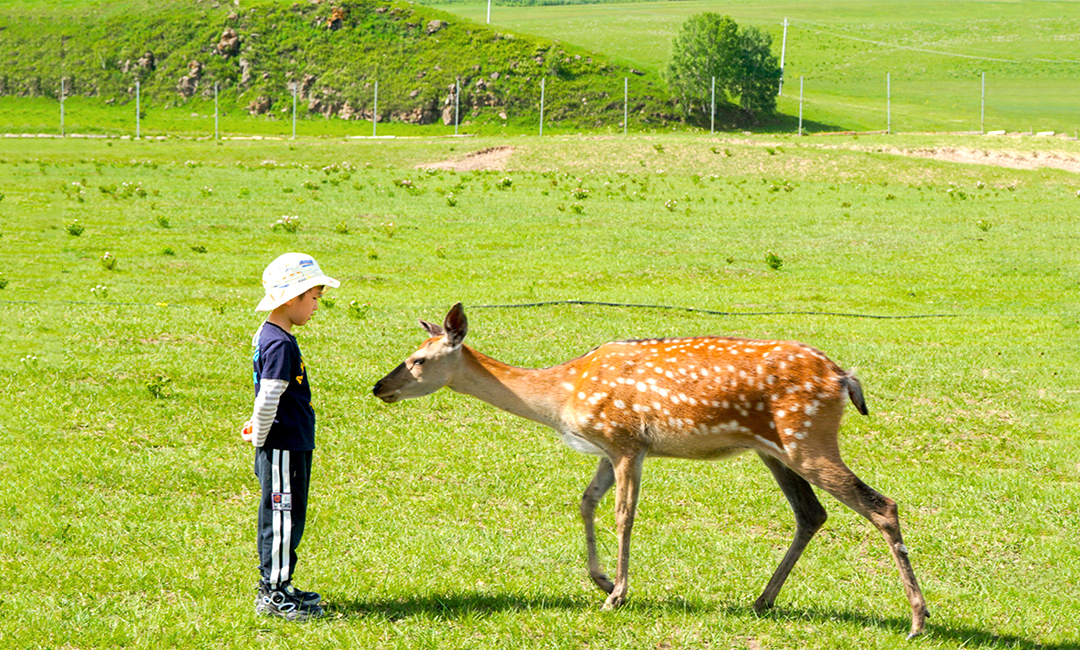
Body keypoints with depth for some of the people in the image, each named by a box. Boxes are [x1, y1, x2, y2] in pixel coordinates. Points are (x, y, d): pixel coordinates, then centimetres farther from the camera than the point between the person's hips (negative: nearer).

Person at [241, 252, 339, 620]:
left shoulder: (268, 335, 12)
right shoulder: (280, 344, -20)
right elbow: (269, 397, -23)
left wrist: (258, 427, 17)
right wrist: (259, 436, -11)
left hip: (291, 447, 10)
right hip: (283, 449, -10)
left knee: (284, 517, 17)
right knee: (283, 517, -3)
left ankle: (277, 588, 26)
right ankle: (273, 595, 3)